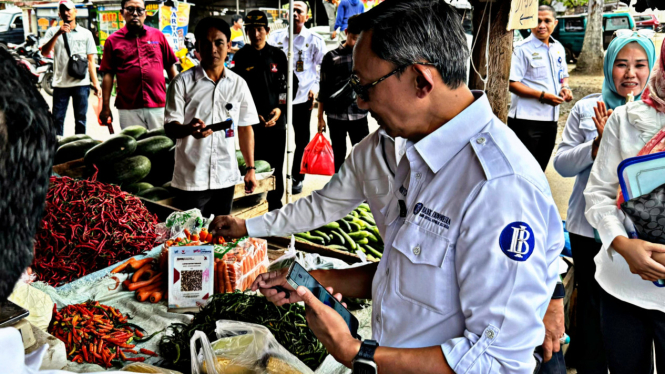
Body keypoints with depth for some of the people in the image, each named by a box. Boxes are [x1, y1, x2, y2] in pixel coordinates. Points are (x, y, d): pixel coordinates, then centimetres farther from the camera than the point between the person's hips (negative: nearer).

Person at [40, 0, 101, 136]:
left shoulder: (85, 33, 9)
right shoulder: (53, 32, 9)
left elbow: (90, 60, 7)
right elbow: (44, 52, -6)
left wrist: (95, 83, 0)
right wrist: (57, 34, -17)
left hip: (81, 84, 0)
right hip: (60, 83, 0)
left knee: (81, 120, 4)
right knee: (57, 119, 2)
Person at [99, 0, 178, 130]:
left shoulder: (158, 35, 10)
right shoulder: (113, 41, 7)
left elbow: (171, 67, 13)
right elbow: (108, 75, 5)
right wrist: (105, 107, 2)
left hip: (158, 105, 1)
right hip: (128, 108, -1)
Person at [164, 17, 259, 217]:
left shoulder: (238, 84, 5)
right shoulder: (183, 82, -4)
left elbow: (245, 128, 11)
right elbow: (170, 127, -6)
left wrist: (250, 168, 7)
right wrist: (188, 129, -28)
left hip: (226, 178, 3)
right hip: (191, 179, -3)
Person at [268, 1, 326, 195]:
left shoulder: (314, 40, 0)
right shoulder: (277, 37, 7)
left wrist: (315, 88, -8)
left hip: (302, 97, -2)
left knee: (302, 140, 8)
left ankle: (297, 178, 22)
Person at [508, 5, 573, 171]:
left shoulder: (558, 48, 13)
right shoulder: (523, 49, -9)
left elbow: (563, 75, 25)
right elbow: (512, 83, -15)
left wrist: (565, 87, 1)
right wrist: (542, 95, -21)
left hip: (551, 118, 7)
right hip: (526, 119, -7)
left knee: (540, 168, 16)